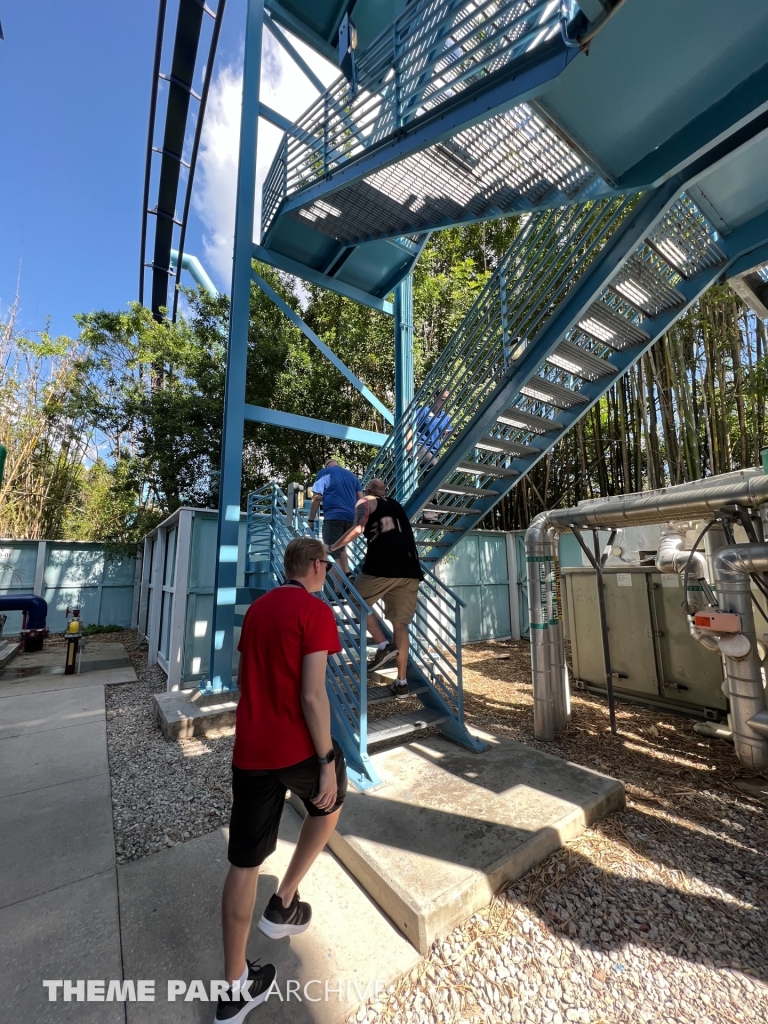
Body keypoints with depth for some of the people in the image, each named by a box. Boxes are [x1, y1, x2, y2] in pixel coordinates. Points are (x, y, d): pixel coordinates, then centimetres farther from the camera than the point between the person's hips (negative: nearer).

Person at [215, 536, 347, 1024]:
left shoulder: (256, 609, 9)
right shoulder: (316, 611, -15)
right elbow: (312, 696, -20)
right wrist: (328, 762, -11)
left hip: (250, 751, 6)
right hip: (298, 746, -5)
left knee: (244, 863, 17)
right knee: (330, 804, 27)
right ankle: (283, 906, 35)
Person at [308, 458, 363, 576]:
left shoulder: (325, 472, 9)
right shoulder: (352, 475, 23)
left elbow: (317, 497, -1)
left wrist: (311, 520, 3)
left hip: (333, 517, -5)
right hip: (350, 518, 6)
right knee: (340, 547, 23)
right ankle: (347, 576, 10)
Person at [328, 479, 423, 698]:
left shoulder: (366, 502, 13)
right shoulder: (397, 506, 29)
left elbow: (358, 529, -5)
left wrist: (332, 548, 3)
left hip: (382, 566, -5)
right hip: (410, 569, 6)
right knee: (400, 624, 11)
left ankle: (383, 646, 5)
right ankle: (402, 683, 13)